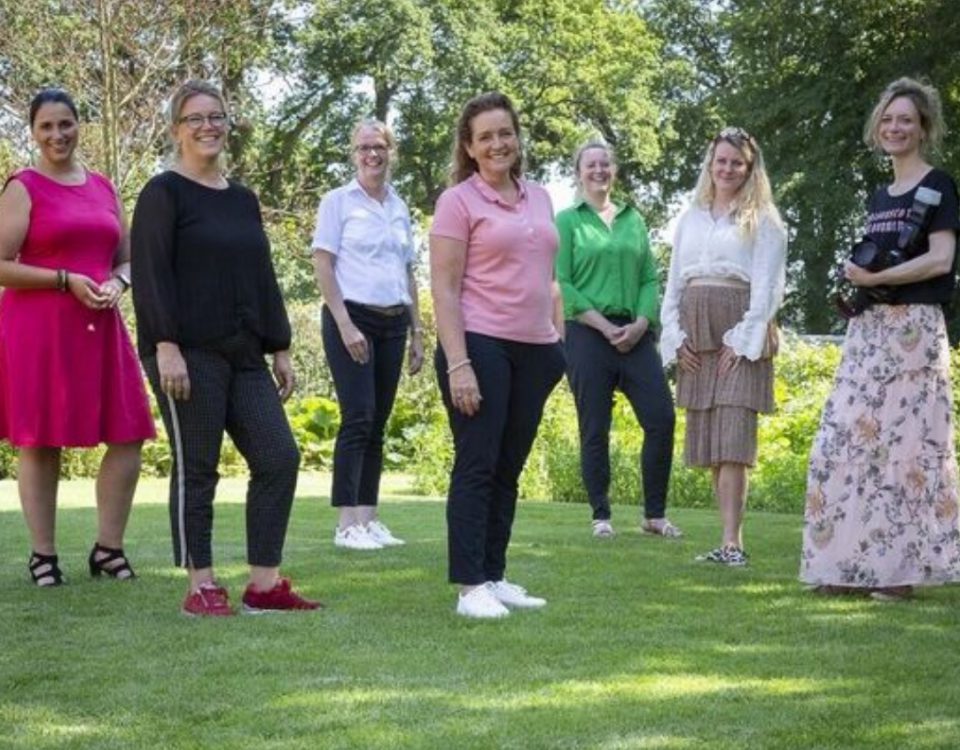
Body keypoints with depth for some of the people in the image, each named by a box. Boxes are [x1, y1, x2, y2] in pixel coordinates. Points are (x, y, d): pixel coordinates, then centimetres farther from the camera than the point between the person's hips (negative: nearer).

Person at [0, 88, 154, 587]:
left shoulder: (103, 188, 15)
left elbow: (128, 259, 21)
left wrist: (117, 284, -1)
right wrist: (66, 280, -15)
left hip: (99, 327, 5)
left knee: (128, 437, 0)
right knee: (40, 441, 0)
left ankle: (108, 547, 13)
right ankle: (43, 555, 8)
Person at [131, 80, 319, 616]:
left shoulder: (243, 200, 18)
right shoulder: (163, 194, -2)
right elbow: (151, 276, -10)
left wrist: (281, 349, 16)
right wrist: (166, 348, -19)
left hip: (244, 355, 7)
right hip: (189, 354, -7)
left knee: (280, 459, 0)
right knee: (196, 470, -2)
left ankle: (265, 584, 6)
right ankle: (202, 587, 7)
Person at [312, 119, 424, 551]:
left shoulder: (399, 208, 15)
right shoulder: (338, 202, -1)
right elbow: (322, 265, -6)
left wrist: (417, 331, 15)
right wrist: (345, 325, -15)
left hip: (393, 323, 6)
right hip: (352, 318, -5)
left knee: (378, 423, 6)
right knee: (358, 418, -11)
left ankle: (369, 519, 10)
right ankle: (346, 524, -9)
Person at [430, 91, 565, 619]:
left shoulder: (539, 198, 14)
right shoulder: (459, 201, -4)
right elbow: (444, 289, -9)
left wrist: (557, 340, 14)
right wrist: (457, 363, -17)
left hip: (534, 349, 6)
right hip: (480, 345, -6)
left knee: (508, 469, 10)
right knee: (476, 466, -5)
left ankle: (495, 576, 18)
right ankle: (470, 587, -2)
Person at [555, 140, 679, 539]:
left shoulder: (633, 219, 15)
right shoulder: (567, 221, 3)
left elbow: (650, 278, 12)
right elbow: (561, 284, -5)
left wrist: (641, 323, -6)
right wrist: (604, 326, -12)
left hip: (635, 333, 4)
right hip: (587, 333, -3)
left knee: (661, 418, -5)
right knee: (595, 428, -1)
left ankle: (654, 514, 5)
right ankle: (601, 516, 9)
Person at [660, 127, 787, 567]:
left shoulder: (762, 221, 3)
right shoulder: (690, 219, 18)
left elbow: (767, 287, -4)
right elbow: (673, 282, 17)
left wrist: (742, 340, -13)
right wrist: (675, 336, 4)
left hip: (740, 336, -5)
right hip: (695, 338, 5)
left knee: (732, 436, -13)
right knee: (707, 439, 3)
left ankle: (732, 543, -17)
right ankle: (731, 539, 7)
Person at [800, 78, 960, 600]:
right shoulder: (878, 198, 19)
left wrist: (875, 278, -15)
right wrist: (853, 281, 2)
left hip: (913, 326, -7)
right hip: (867, 328, 7)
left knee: (905, 438, -8)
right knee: (846, 438, 2)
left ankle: (902, 566, -3)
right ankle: (853, 564, 6)